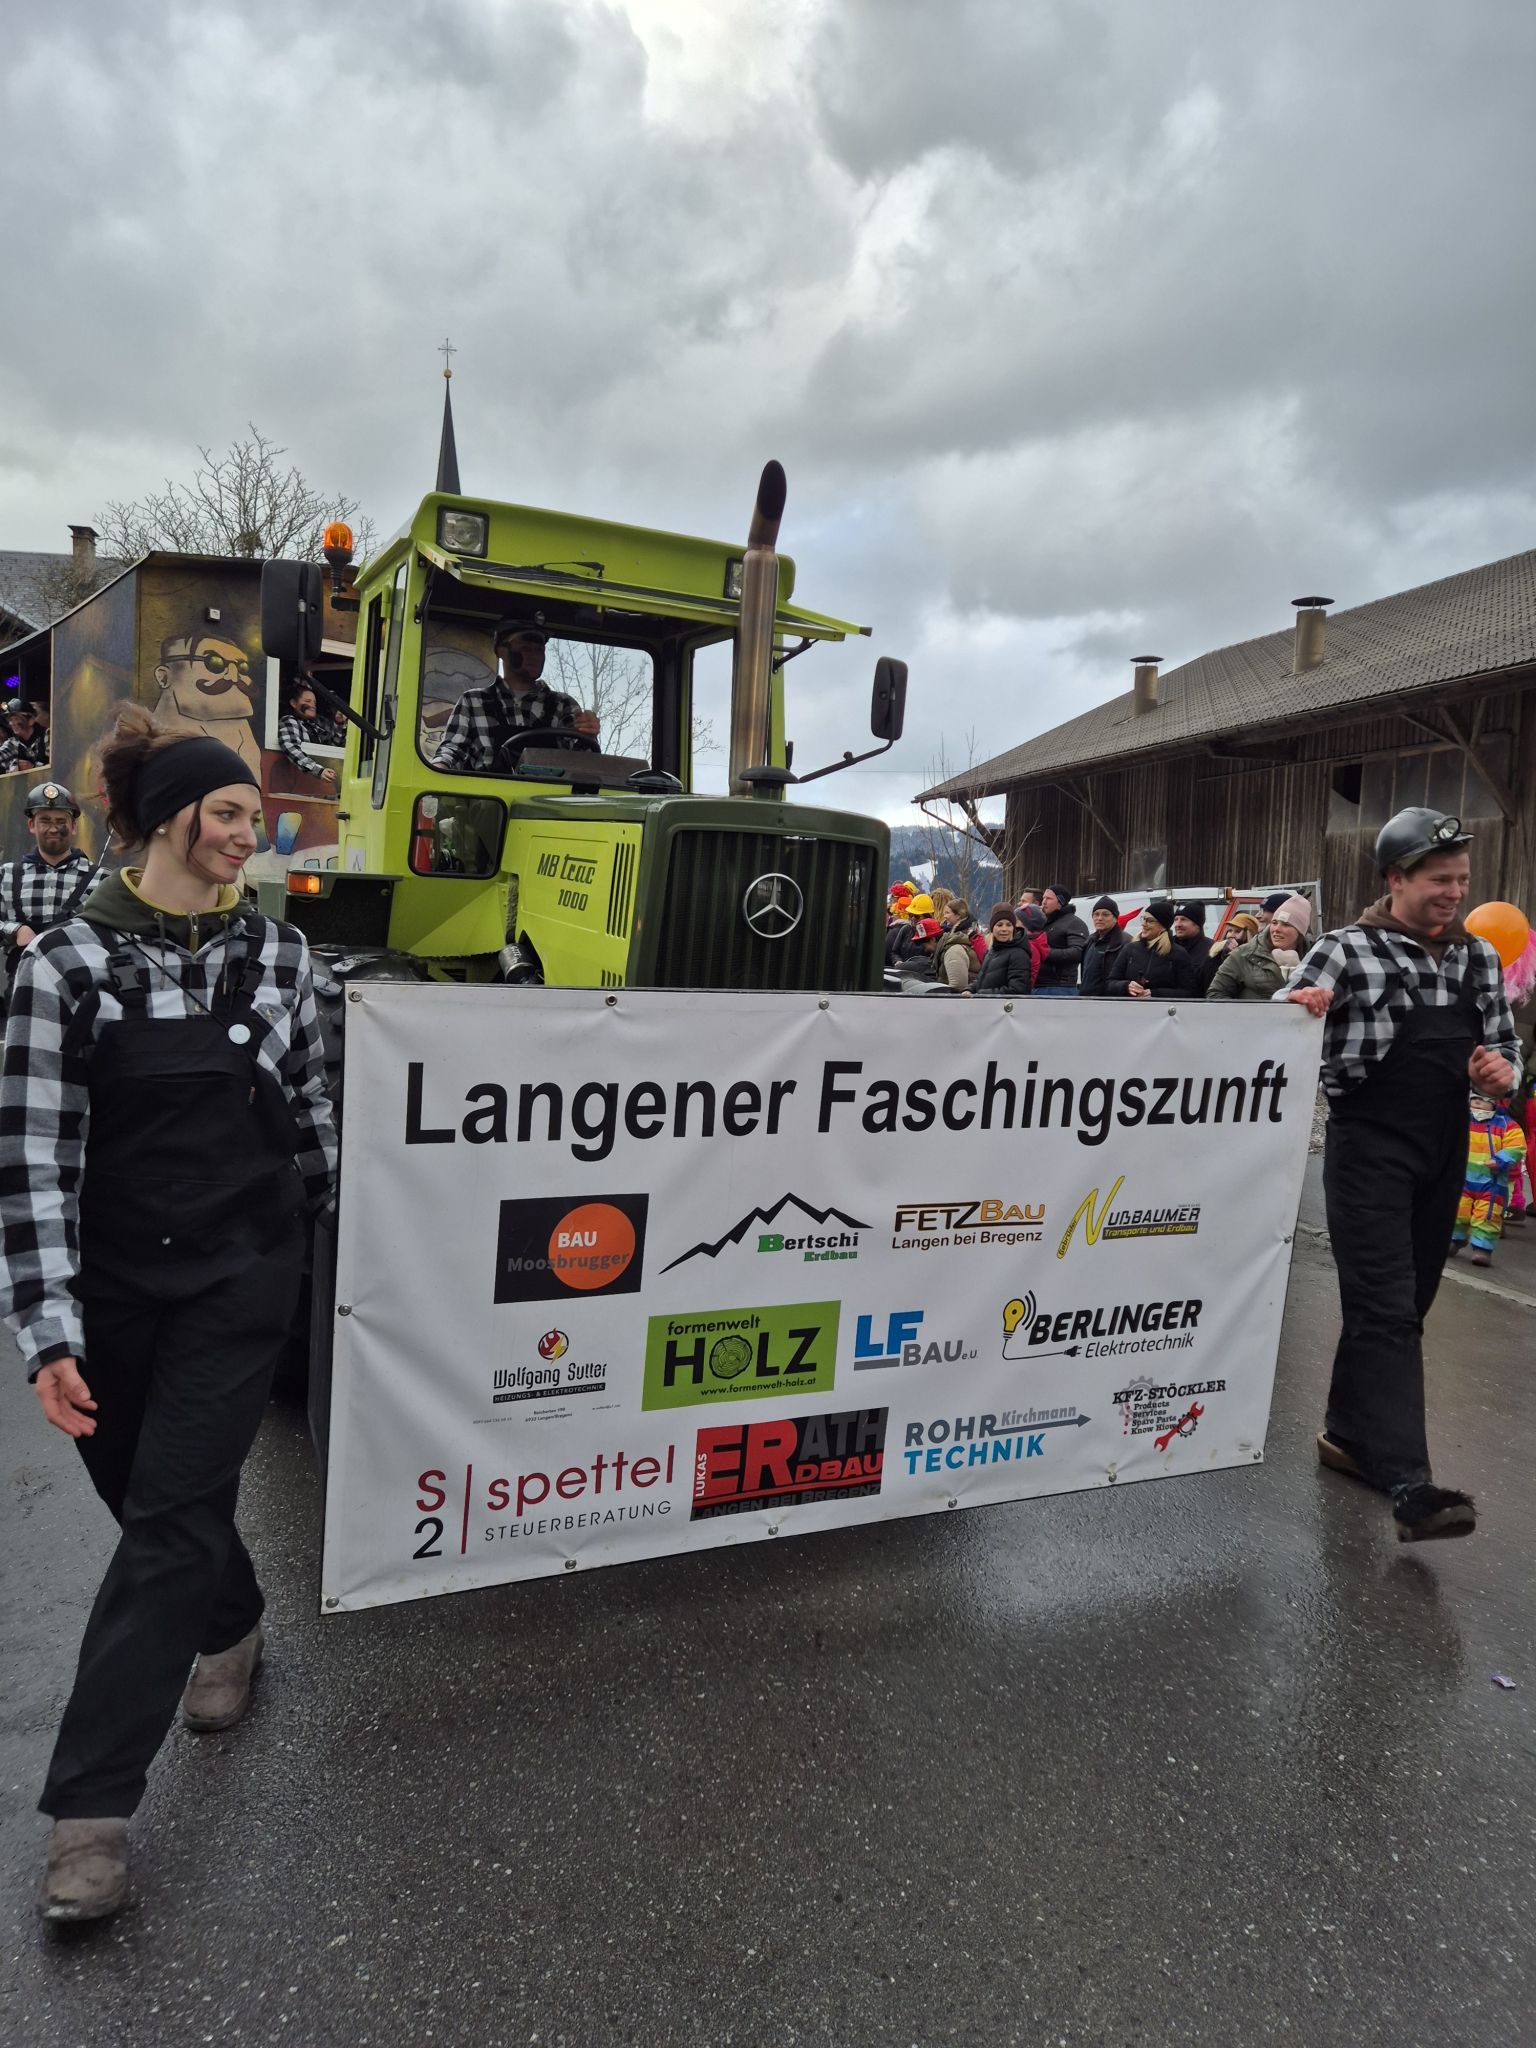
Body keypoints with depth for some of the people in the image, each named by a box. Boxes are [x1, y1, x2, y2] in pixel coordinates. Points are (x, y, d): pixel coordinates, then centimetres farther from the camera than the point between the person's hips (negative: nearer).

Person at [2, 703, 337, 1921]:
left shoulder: (277, 953, -3)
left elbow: (309, 1108, 9)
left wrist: (297, 1208, 17)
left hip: (241, 1276, 0)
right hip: (112, 1282, 0)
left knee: (171, 1521, -1)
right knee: (154, 1500, 16)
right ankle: (232, 1627, 47)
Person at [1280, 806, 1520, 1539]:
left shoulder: (1480, 957, 10)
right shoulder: (1347, 950, -6)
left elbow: (1505, 1046, 17)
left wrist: (1501, 1070, -6)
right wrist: (1294, 1007, -32)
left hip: (1445, 1153, 6)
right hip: (1369, 1150, -6)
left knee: (1404, 1307, 13)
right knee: (1385, 1309, -11)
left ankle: (1348, 1433, 29)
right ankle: (1409, 1485, -14)